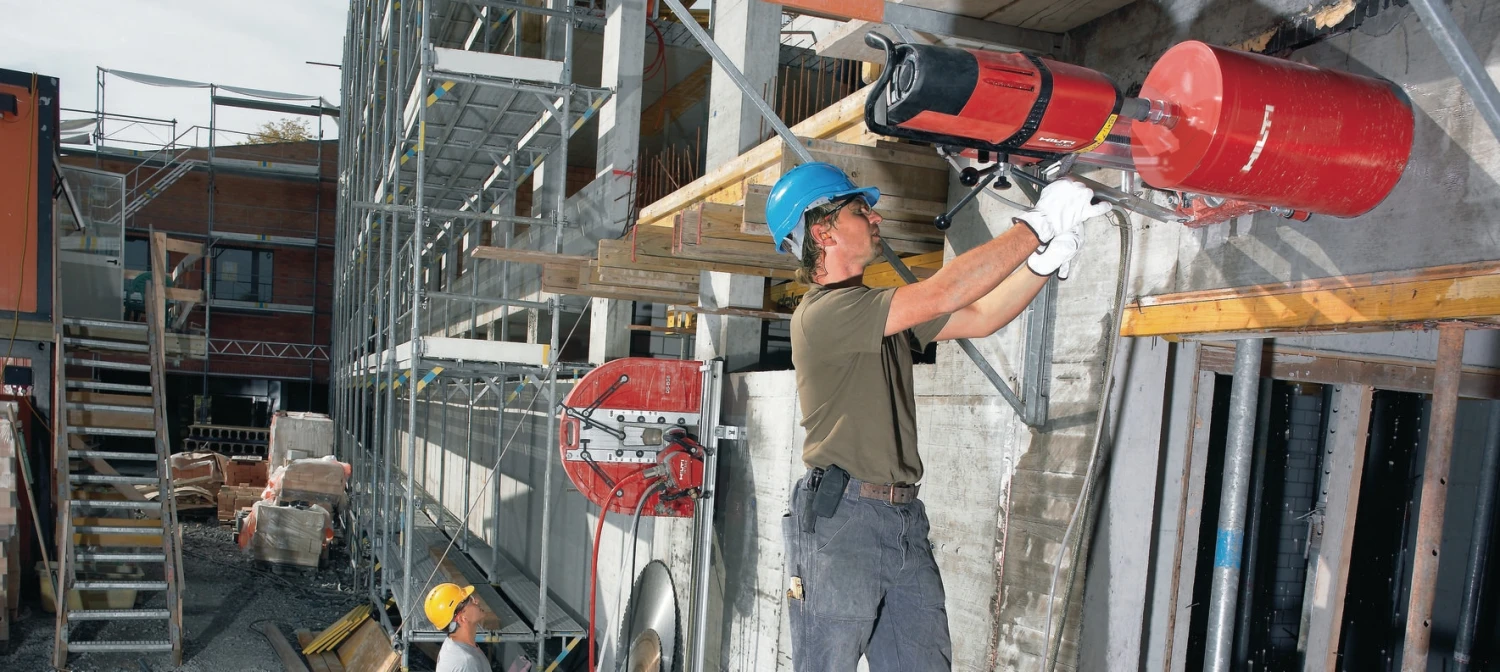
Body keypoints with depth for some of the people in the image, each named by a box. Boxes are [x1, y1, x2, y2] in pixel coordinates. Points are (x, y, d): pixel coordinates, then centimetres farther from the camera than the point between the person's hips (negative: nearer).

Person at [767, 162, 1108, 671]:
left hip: (905, 520, 8)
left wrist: (1049, 257, 4)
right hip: (840, 517, -8)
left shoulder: (884, 312, 19)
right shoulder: (821, 313, -10)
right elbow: (941, 295, -18)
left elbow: (980, 318, 16)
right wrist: (1037, 226, -11)